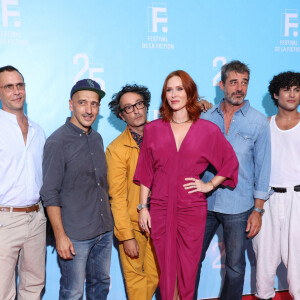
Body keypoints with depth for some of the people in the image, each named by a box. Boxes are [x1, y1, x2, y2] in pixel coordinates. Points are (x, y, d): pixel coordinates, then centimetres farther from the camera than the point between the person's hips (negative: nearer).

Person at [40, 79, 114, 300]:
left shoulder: (97, 138, 9)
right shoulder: (57, 141, -12)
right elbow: (50, 194, -13)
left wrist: (108, 220, 14)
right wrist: (60, 235, -16)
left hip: (104, 231, 7)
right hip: (75, 236, -6)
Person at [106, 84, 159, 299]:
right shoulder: (116, 149, -12)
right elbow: (118, 197, -12)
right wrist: (127, 236, -12)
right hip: (132, 224, -4)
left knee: (154, 275, 14)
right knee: (136, 278, 9)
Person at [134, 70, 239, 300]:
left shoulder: (209, 130, -2)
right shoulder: (153, 129, 1)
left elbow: (231, 162, 10)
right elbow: (145, 173, 5)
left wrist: (210, 185, 1)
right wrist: (143, 207, 3)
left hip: (192, 209, 0)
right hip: (160, 209, 1)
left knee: (188, 270, 11)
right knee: (167, 269, 11)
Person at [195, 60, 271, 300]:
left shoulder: (259, 122, -3)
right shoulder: (206, 118, 3)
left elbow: (262, 168, -2)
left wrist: (258, 210, -4)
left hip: (238, 208, -2)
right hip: (204, 203, 2)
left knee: (235, 266, 12)